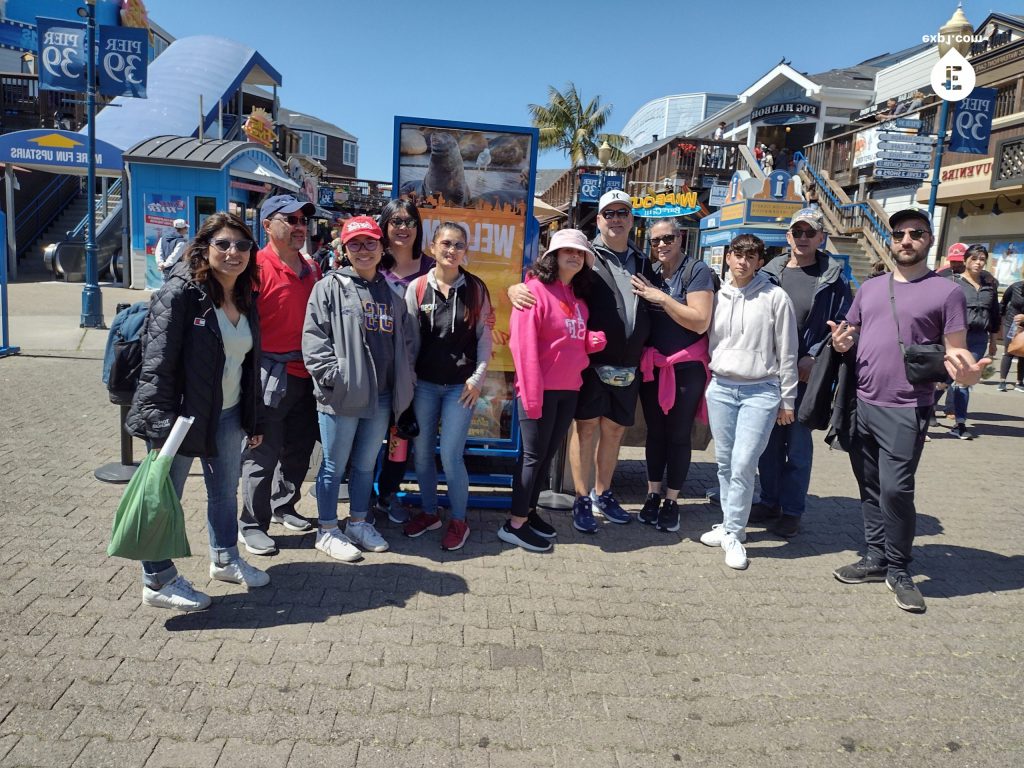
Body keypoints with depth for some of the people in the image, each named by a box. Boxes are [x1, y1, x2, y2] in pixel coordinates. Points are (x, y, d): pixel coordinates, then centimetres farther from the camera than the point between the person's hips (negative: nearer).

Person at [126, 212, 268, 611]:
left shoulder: (246, 300, 8)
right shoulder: (180, 293, -14)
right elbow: (157, 361, -18)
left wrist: (255, 419, 14)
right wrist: (160, 424, -23)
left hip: (228, 415, 7)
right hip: (183, 415, -7)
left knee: (226, 490, 19)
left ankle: (225, 559, 39)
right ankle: (158, 581, 21)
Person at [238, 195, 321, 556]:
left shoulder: (312, 269, 10)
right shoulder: (258, 268, -14)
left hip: (305, 375, 8)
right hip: (270, 376, -7)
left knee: (299, 448, 19)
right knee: (263, 453, 3)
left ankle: (283, 506, 38)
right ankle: (252, 525, 18)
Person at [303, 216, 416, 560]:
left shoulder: (391, 292, 13)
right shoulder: (330, 287, -4)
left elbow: (406, 341, 16)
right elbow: (313, 338, -10)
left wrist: (406, 381, 8)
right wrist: (334, 376, -18)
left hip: (381, 397, 5)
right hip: (342, 396, -5)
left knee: (366, 464, 17)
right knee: (334, 466, 7)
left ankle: (358, 523, 33)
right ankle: (327, 531, 21)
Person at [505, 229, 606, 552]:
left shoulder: (578, 296, 13)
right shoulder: (535, 290, -10)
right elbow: (524, 345, -16)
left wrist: (593, 341, -1)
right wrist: (531, 394, -21)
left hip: (569, 389, 7)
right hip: (540, 388, -7)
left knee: (548, 454, 13)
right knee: (533, 454, -2)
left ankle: (529, 511, 26)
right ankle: (515, 524, 8)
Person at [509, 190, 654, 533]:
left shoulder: (642, 264, 15)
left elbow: (651, 312, 23)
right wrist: (517, 288, -26)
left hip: (628, 366, 5)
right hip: (592, 362, -5)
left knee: (614, 430, 13)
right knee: (587, 427, 1)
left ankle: (602, 494, 29)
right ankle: (582, 500, 15)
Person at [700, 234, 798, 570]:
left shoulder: (775, 297, -3)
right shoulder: (716, 297, 8)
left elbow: (787, 352, 0)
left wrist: (787, 400, 1)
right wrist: (705, 386, 11)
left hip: (760, 391, -4)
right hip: (720, 388, 4)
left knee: (743, 465, -9)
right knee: (724, 463, 9)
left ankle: (733, 534, 5)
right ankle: (729, 524, 23)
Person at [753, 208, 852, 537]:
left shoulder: (833, 278, -1)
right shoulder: (770, 272, 6)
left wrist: (813, 358, -12)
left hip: (807, 374, -3)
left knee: (798, 443, 5)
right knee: (769, 441, 10)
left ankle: (792, 510, 16)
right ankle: (770, 501, 24)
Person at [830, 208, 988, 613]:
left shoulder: (946, 292, -1)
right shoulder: (869, 288, 12)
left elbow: (958, 355, -3)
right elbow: (848, 336, 21)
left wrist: (967, 372, -26)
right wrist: (843, 343, -3)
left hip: (906, 410, -5)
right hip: (861, 405, 5)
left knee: (896, 490, -9)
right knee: (870, 488, 12)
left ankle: (898, 570, 10)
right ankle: (875, 557, 26)